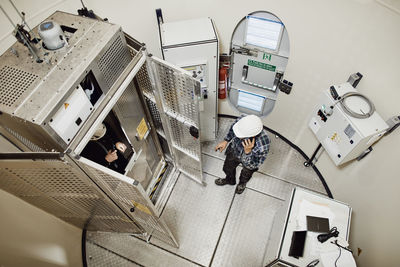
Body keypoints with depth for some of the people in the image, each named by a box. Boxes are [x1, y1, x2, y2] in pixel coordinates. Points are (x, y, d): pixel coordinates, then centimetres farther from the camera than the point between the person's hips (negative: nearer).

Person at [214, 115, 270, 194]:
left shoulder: (263, 145, -48)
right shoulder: (241, 121, -38)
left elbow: (252, 165, -34)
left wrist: (247, 151, -50)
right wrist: (225, 141, -5)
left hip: (250, 160, -3)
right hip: (234, 150, 3)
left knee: (246, 175, 32)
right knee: (227, 168, 31)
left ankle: (242, 183, 70)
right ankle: (230, 180, 67)